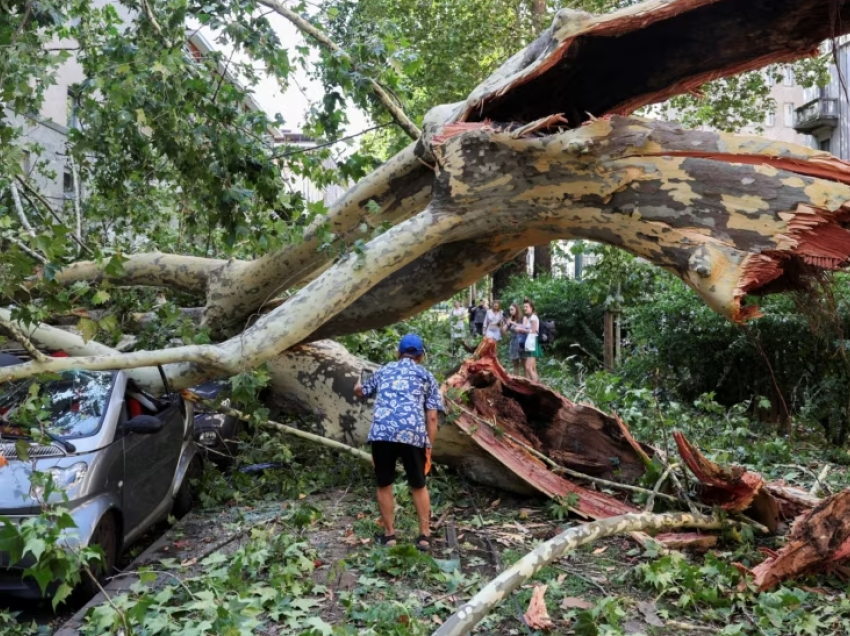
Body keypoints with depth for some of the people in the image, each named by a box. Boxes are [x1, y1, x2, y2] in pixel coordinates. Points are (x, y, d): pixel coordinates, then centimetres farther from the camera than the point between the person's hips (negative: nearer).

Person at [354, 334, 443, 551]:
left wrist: (358, 387, 68)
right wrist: (429, 447, 15)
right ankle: (424, 535, 21)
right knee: (419, 486, 17)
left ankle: (389, 535, 23)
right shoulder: (427, 376, 20)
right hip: (413, 434, 0)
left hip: (382, 433, 1)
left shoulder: (384, 370, 26)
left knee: (384, 485, 16)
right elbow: (431, 418, 11)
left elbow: (361, 392, 45)